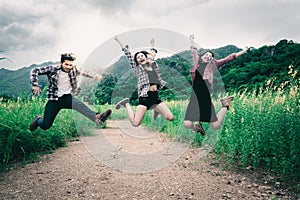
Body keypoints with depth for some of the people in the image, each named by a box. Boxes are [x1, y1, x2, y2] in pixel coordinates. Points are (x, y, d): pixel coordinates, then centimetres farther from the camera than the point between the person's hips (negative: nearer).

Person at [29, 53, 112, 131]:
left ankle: (97, 117, -57)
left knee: (80, 105, -34)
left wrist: (95, 75, -10)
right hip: (54, 100, -1)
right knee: (45, 126, 1)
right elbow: (34, 71, -5)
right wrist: (35, 85, -18)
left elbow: (85, 72, 10)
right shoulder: (52, 69, -9)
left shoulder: (74, 69, -1)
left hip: (67, 97, 1)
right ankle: (39, 119, 38)